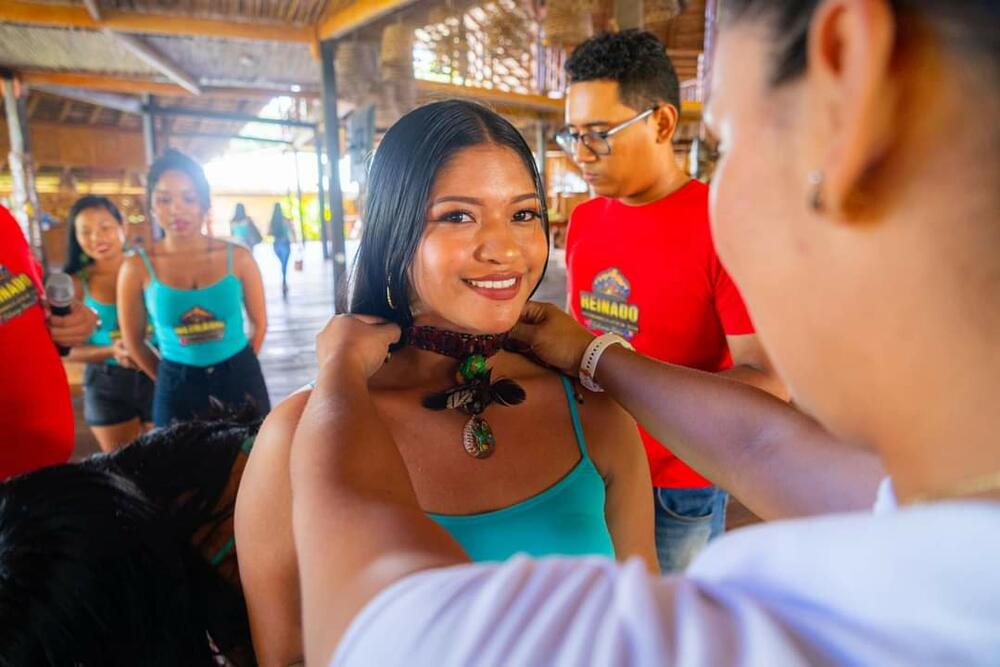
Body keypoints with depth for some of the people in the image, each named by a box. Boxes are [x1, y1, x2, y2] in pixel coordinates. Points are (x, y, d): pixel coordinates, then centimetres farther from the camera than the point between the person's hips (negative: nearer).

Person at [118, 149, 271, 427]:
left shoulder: (237, 257, -6)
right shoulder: (137, 267, -7)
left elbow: (259, 323, 5)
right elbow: (134, 342, 4)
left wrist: (235, 369, 9)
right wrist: (175, 381, 11)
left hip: (241, 379, 1)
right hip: (177, 388, -1)